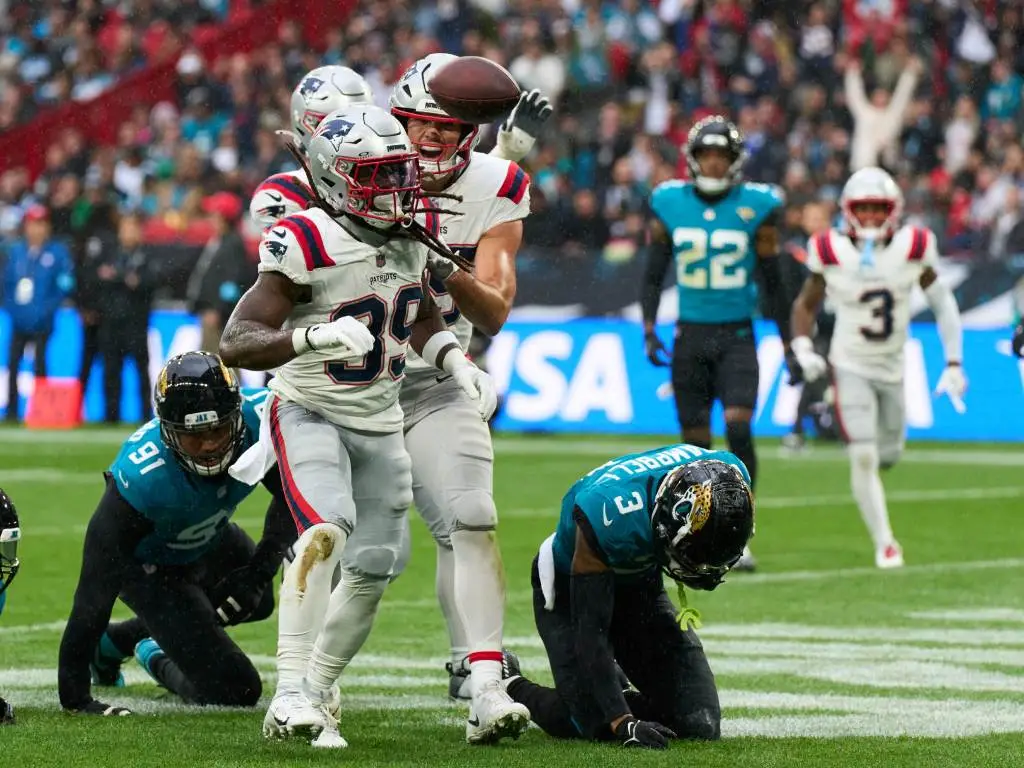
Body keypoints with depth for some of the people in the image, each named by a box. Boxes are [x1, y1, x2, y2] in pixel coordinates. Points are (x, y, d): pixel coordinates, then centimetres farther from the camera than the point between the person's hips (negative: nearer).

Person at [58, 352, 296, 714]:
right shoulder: (141, 477, -43)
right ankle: (158, 660, 22)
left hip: (206, 540, 6)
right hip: (145, 564, -6)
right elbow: (96, 589, -38)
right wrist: (75, 696, -37)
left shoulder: (259, 419, -31)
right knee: (236, 690, -9)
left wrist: (259, 572, -23)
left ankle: (115, 642, 41)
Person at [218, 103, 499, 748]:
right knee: (327, 529, -30)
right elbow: (237, 343, -27)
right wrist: (316, 337, -42)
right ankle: (291, 694, -30)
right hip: (309, 412, -7)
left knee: (374, 568, 3)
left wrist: (459, 366, 4)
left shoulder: (415, 232, 0)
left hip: (380, 423, 7)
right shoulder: (307, 244, -22)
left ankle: (315, 695, 21)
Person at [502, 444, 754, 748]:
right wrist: (622, 722, -41)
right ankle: (510, 686, 11)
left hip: (640, 583, 5)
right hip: (570, 588, -5)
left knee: (702, 726, -10)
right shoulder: (610, 515, -42)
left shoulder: (730, 479, -26)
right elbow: (591, 629, -34)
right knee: (596, 725, -19)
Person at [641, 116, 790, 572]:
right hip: (690, 336, 2)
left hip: (737, 336, -2)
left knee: (738, 429, -18)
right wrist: (649, 330, -5)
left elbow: (773, 283, 4)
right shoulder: (669, 207, 1)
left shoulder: (755, 209, -3)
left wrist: (789, 346, 4)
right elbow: (653, 277, 8)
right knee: (695, 444, 5)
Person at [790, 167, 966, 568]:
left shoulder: (912, 249, -11)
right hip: (851, 366, -3)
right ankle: (884, 542, -2)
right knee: (863, 457, -14)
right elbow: (805, 305, 2)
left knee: (887, 455, 14)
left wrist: (954, 364, -5)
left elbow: (943, 304, -1)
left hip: (892, 367, 3)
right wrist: (803, 349, -14)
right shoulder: (832, 253, -13)